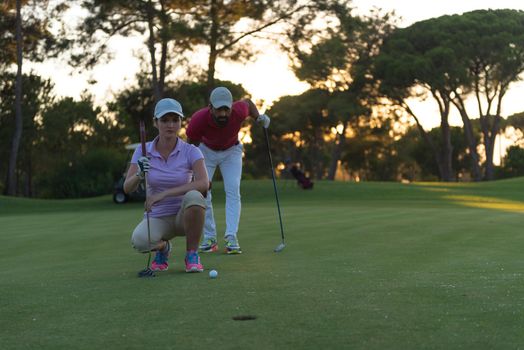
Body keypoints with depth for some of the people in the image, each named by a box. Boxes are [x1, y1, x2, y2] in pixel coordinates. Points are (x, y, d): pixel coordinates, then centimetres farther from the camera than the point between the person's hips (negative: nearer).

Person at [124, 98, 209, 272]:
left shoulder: (191, 151, -10)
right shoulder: (143, 151, -4)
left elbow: (203, 184, -27)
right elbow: (127, 188, -12)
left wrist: (164, 194, -34)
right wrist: (139, 174, -35)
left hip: (184, 216, -1)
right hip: (157, 217, 1)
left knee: (193, 196, -36)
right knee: (139, 241, -34)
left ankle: (192, 255, -14)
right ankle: (162, 247, 6)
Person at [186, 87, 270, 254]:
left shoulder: (239, 111, -33)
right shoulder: (198, 120, -36)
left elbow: (248, 102, -5)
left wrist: (259, 117, -14)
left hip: (231, 151, 0)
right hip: (205, 151, 0)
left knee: (233, 191, -15)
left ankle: (231, 238, -20)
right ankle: (209, 238, 1)